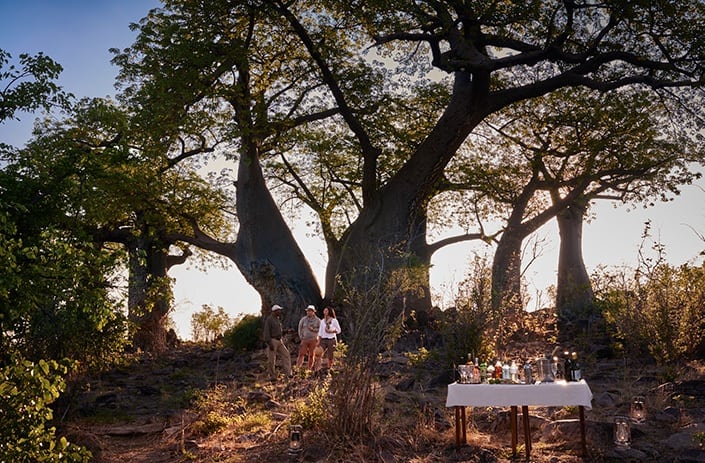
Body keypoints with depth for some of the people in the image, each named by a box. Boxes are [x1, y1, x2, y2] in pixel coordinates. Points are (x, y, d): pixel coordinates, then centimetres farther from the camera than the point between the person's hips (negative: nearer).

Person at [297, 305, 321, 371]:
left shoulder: (317, 320, 1)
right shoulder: (303, 319, 4)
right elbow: (300, 328, 9)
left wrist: (313, 329, -12)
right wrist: (301, 337, 2)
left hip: (313, 340, -1)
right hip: (304, 339, 1)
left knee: (311, 355, 4)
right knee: (301, 354, -5)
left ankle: (310, 368, 13)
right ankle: (298, 367, -5)